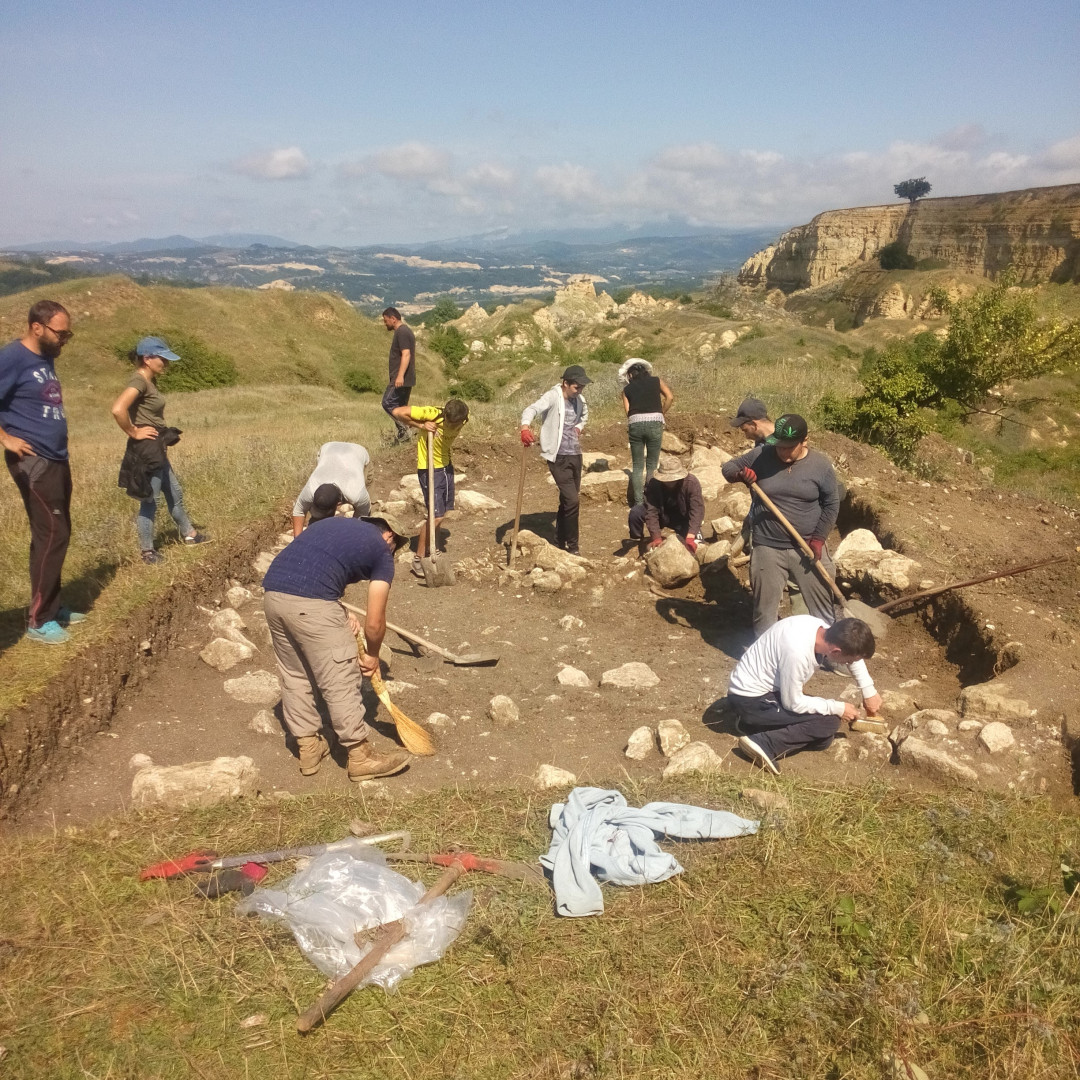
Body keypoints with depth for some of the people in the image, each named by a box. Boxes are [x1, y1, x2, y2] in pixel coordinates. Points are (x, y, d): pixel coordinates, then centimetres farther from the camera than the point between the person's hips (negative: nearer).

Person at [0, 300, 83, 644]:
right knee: (51, 535, -8)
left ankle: (52, 607, 24)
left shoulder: (46, 359, 13)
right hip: (33, 463, -9)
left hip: (56, 460, 9)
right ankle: (38, 620, 1)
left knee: (57, 534, 13)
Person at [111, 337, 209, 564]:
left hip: (156, 449, 10)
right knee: (149, 502, 1)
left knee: (174, 493, 22)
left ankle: (189, 534, 38)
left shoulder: (150, 381, 10)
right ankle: (147, 552, 12)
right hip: (145, 450, -10)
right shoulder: (139, 381, -19)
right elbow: (118, 409, -34)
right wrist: (133, 432, -21)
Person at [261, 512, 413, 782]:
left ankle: (308, 748, 31)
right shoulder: (381, 551, 11)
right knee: (340, 680, 5)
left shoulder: (333, 523, 28)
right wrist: (371, 654, 26)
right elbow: (374, 622, 9)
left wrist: (341, 613, 18)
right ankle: (360, 756, 15)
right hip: (310, 604, -7)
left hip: (273, 593, 7)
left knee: (294, 676, 21)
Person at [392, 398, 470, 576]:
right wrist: (421, 425, -25)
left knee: (442, 514, 14)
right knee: (436, 516, -10)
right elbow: (398, 412, -23)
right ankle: (418, 559, 1)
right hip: (429, 469, -7)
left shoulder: (461, 421, -8)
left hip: (446, 466, 7)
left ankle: (430, 551, 33)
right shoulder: (431, 414, -26)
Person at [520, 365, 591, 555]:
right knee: (572, 500, -13)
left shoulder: (579, 400, 8)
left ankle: (560, 544, 30)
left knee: (567, 501, 15)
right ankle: (572, 548, -1)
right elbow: (532, 409, -31)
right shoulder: (553, 397, -13)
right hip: (559, 457, -8)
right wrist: (525, 427, -51)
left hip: (575, 455, 8)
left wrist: (579, 426, 11)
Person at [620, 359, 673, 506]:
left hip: (635, 423, 1)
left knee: (637, 465, 9)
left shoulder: (627, 389, 17)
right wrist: (662, 414, 12)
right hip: (654, 421, -1)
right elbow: (670, 397, 3)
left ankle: (638, 502, 5)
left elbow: (627, 411, 5)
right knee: (652, 464, 9)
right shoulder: (656, 380, 17)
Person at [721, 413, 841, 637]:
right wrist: (740, 474, -20)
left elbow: (832, 503, 1)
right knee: (765, 609, 9)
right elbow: (728, 467, 4)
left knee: (822, 606, 11)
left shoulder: (820, 465, -6)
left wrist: (818, 538, -7)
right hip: (768, 548, 0)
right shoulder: (761, 455, -6)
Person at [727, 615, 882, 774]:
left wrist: (869, 691, 9)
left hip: (768, 688, 9)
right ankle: (763, 744, -14)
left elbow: (855, 655, 13)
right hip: (750, 699, -9)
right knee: (829, 721, -14)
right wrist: (838, 708, -12)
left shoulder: (821, 629, -9)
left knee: (822, 739, 7)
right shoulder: (798, 652, -34)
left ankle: (755, 723, 6)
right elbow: (793, 703, -21)